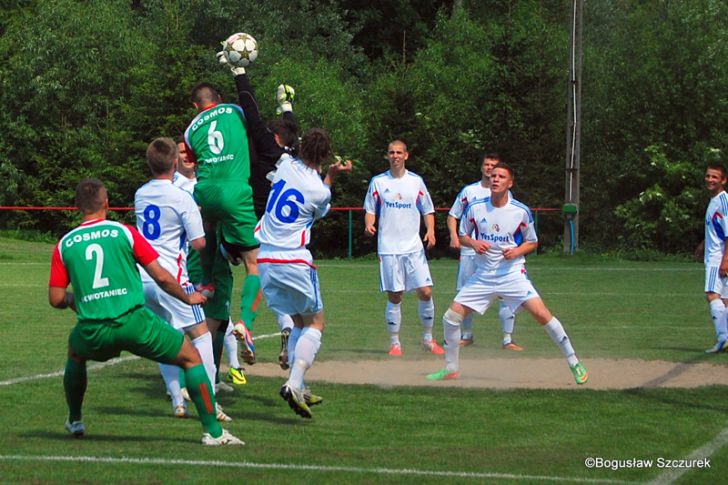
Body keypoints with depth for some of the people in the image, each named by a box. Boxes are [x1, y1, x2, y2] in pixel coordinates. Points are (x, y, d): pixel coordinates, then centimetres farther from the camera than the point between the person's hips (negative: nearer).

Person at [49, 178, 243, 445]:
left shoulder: (64, 245, 7)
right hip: (134, 323, -3)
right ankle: (212, 431, 5)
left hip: (92, 332, 3)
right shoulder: (124, 233, 2)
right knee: (191, 357, 11)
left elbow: (56, 299, 8)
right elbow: (161, 277, 1)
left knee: (75, 354, 38)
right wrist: (187, 298, 18)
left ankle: (74, 421, 42)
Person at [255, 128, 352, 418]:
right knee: (315, 322, 5)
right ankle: (294, 384, -15)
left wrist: (329, 174, 21)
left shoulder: (286, 166, 3)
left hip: (263, 260, 6)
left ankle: (298, 389, 13)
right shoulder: (320, 191, -11)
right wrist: (330, 176, 13)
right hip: (293, 261, -6)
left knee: (299, 321, 18)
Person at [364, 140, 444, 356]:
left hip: (414, 247, 1)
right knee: (394, 297, -2)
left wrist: (430, 230, -5)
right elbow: (370, 210, 10)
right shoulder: (378, 182, 6)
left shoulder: (416, 181, 8)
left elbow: (428, 210, 13)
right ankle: (394, 343, 8)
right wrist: (369, 224, -12)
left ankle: (428, 339, 10)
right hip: (388, 248, -1)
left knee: (425, 292, -7)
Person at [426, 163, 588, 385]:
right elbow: (462, 236, 11)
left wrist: (517, 251, -14)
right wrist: (473, 243, -11)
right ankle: (451, 369, 17)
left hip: (513, 273, -3)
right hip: (484, 275, 3)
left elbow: (532, 242, 7)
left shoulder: (521, 212, -6)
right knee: (451, 317, -2)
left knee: (541, 313, -19)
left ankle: (573, 362, -6)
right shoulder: (475, 208, -2)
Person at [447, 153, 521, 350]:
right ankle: (466, 335, 23)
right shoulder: (469, 191, 8)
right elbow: (452, 215, 12)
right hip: (470, 251, 1)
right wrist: (454, 236, -5)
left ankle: (508, 339, -7)